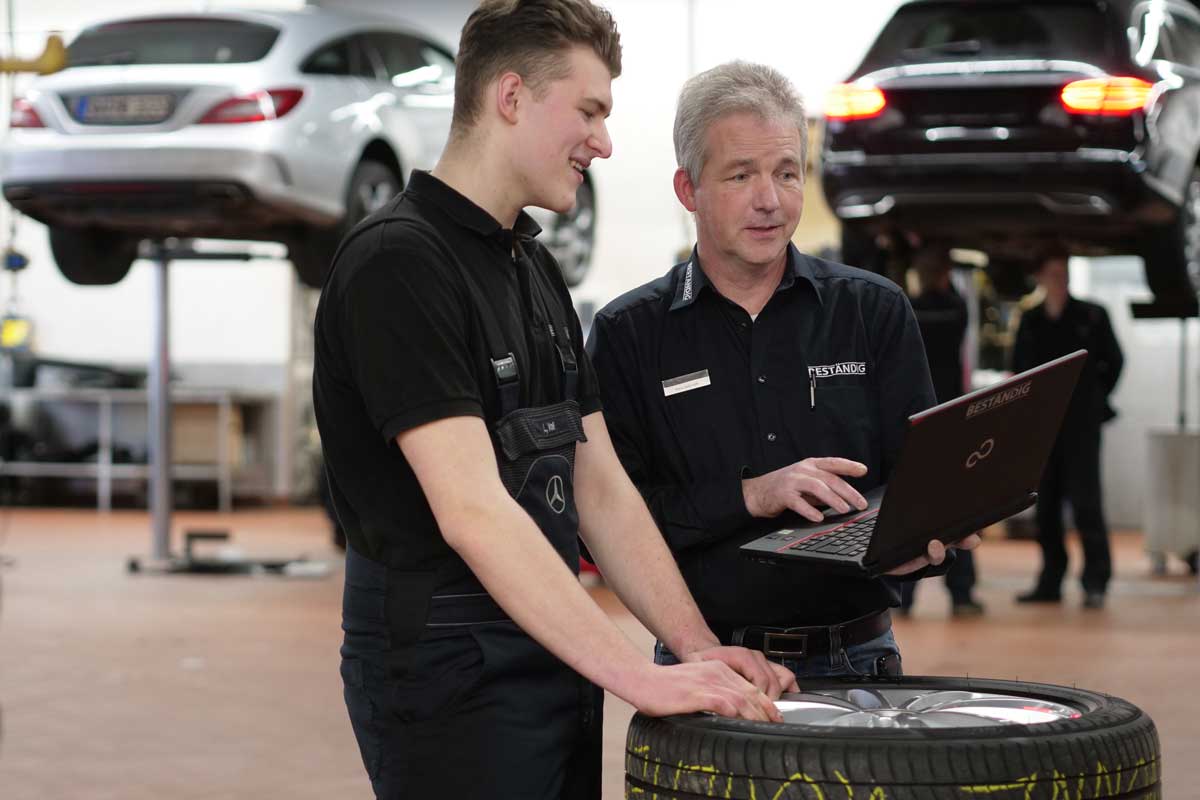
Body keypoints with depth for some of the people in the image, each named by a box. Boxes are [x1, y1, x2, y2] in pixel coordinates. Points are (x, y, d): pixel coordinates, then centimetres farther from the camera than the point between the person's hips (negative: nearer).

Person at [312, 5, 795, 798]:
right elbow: (473, 511, -24)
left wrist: (700, 649, 3)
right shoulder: (398, 262, -16)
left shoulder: (534, 268, 13)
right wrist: (640, 676, -26)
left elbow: (601, 488, 13)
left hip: (555, 656, 9)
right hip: (450, 667, -9)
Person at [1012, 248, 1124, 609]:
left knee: (1085, 500, -10)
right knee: (1045, 504, 5)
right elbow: (1019, 366, 17)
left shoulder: (1092, 316, 1)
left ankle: (1095, 582, -8)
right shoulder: (1029, 321, 10)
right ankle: (1050, 581, 12)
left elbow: (1113, 361, 9)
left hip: (1080, 426, -4)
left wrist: (1096, 398, 7)